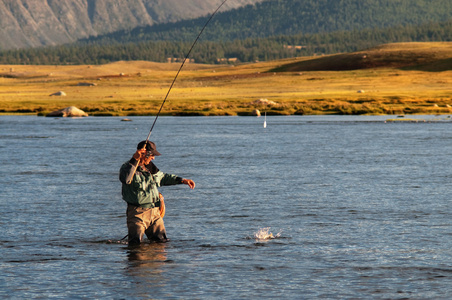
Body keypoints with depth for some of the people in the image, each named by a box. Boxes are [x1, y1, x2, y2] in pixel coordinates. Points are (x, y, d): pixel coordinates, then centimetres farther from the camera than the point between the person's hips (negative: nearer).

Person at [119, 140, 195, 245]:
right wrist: (134, 160, -37)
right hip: (138, 213, -7)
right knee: (136, 244, -13)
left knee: (162, 241, 8)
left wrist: (182, 180, 28)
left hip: (154, 212, 7)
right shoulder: (128, 167, -10)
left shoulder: (150, 167, 16)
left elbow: (163, 177, 33)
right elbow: (125, 179, -34)